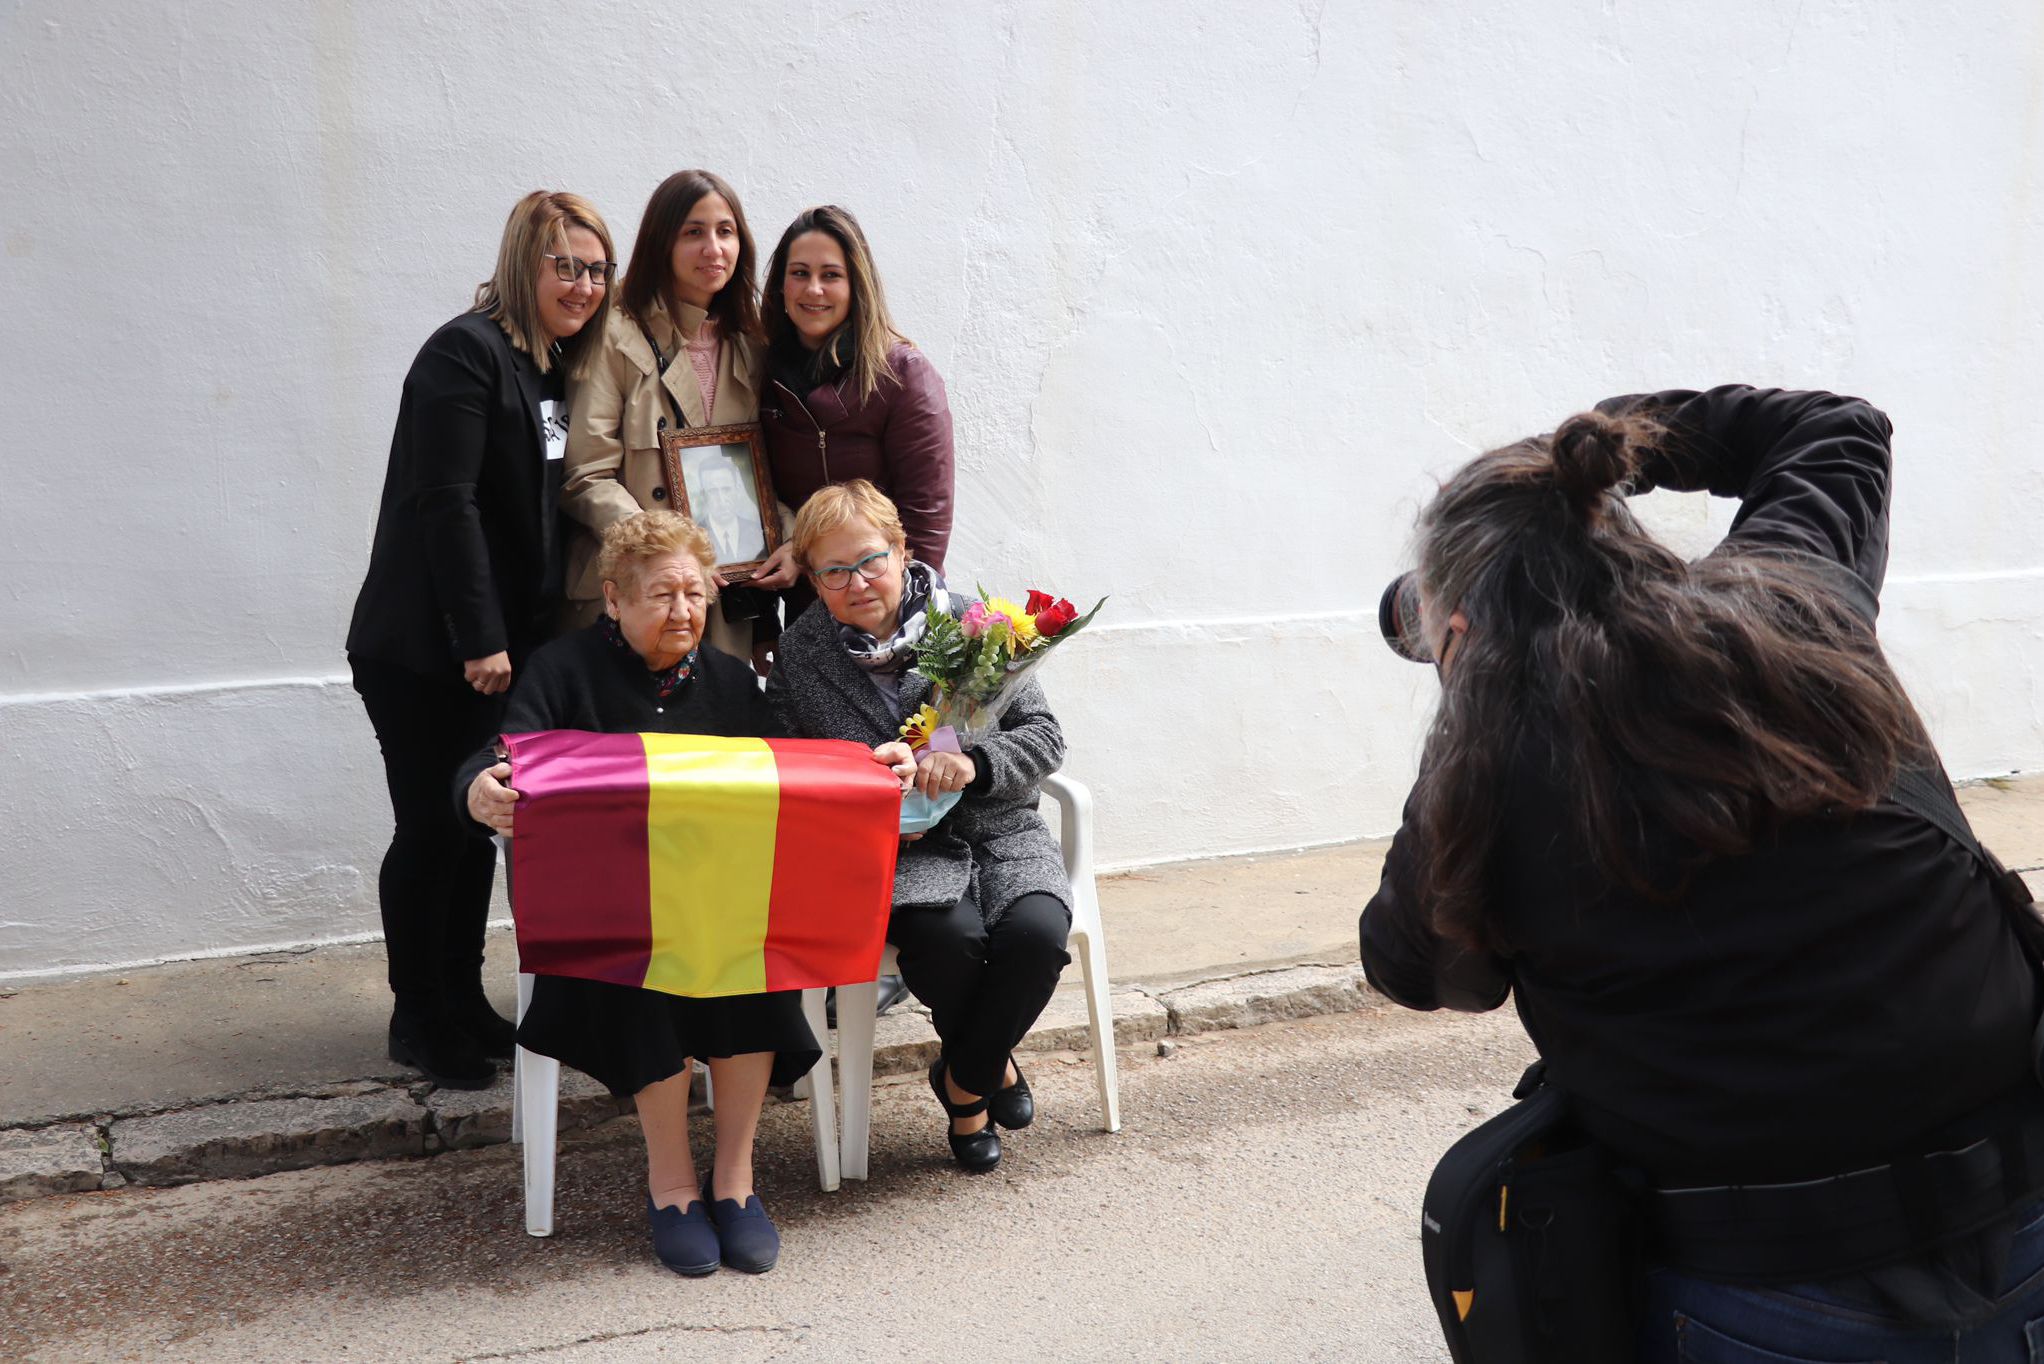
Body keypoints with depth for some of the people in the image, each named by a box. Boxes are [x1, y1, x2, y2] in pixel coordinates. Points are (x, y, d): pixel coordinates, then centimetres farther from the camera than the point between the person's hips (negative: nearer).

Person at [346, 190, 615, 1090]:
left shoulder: (559, 369, 12)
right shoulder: (467, 354, -14)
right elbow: (443, 503, -20)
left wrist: (514, 637, 7)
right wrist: (480, 639, -21)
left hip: (498, 646, 8)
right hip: (425, 651, -8)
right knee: (433, 829, 2)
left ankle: (463, 1001, 27)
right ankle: (419, 1018, 17)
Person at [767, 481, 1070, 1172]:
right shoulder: (799, 654, 3)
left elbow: (1044, 736, -1)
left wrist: (971, 763, -21)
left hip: (999, 830, 1)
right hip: (897, 849, -1)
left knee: (1036, 931, -29)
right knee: (948, 935, -33)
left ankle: (964, 1079, 2)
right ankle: (993, 1063, 4)